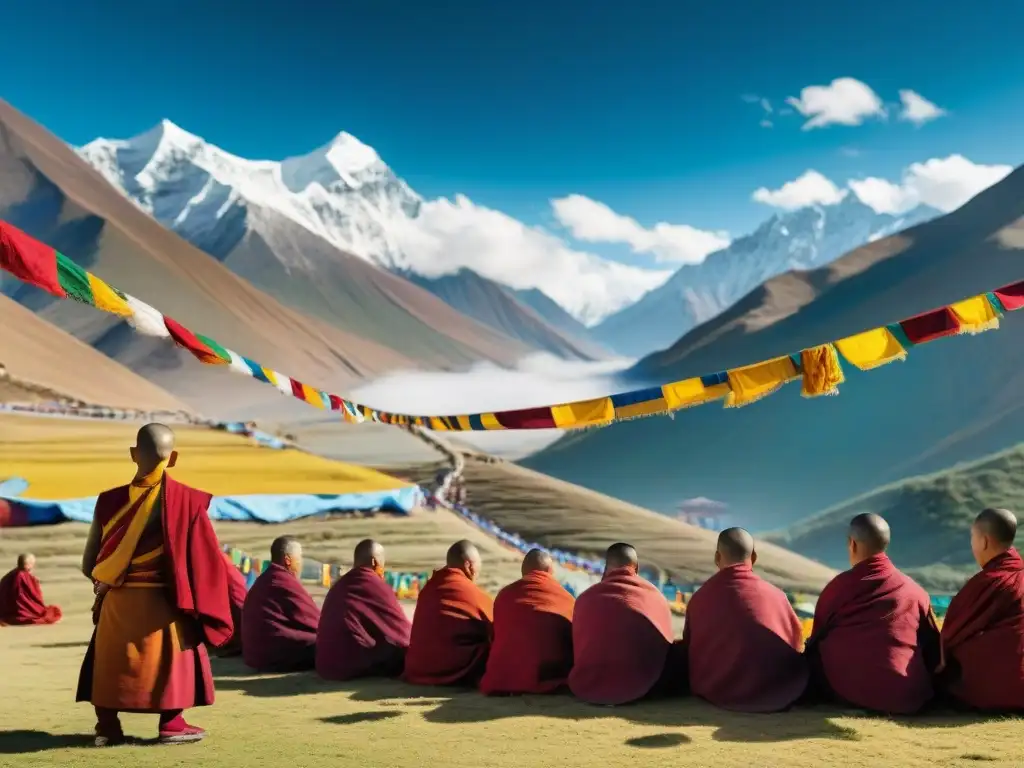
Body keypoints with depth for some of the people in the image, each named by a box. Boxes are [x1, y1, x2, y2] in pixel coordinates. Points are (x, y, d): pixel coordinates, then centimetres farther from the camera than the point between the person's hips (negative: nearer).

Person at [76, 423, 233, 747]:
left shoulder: (109, 501, -2)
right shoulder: (185, 500, -11)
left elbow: (88, 565, 2)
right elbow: (204, 559, -8)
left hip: (116, 600, 3)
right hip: (162, 599, -3)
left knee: (110, 659, 17)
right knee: (170, 657, 11)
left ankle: (106, 726, 22)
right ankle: (171, 725, 15)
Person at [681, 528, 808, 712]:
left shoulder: (700, 597, 0)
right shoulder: (775, 594, 1)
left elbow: (688, 653, 8)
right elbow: (797, 643, 12)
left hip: (718, 693, 0)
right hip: (779, 693, 0)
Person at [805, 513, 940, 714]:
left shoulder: (838, 586, -1)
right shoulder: (914, 591, 4)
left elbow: (817, 641, 9)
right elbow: (934, 650, 10)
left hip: (847, 692, -2)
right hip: (907, 697, 2)